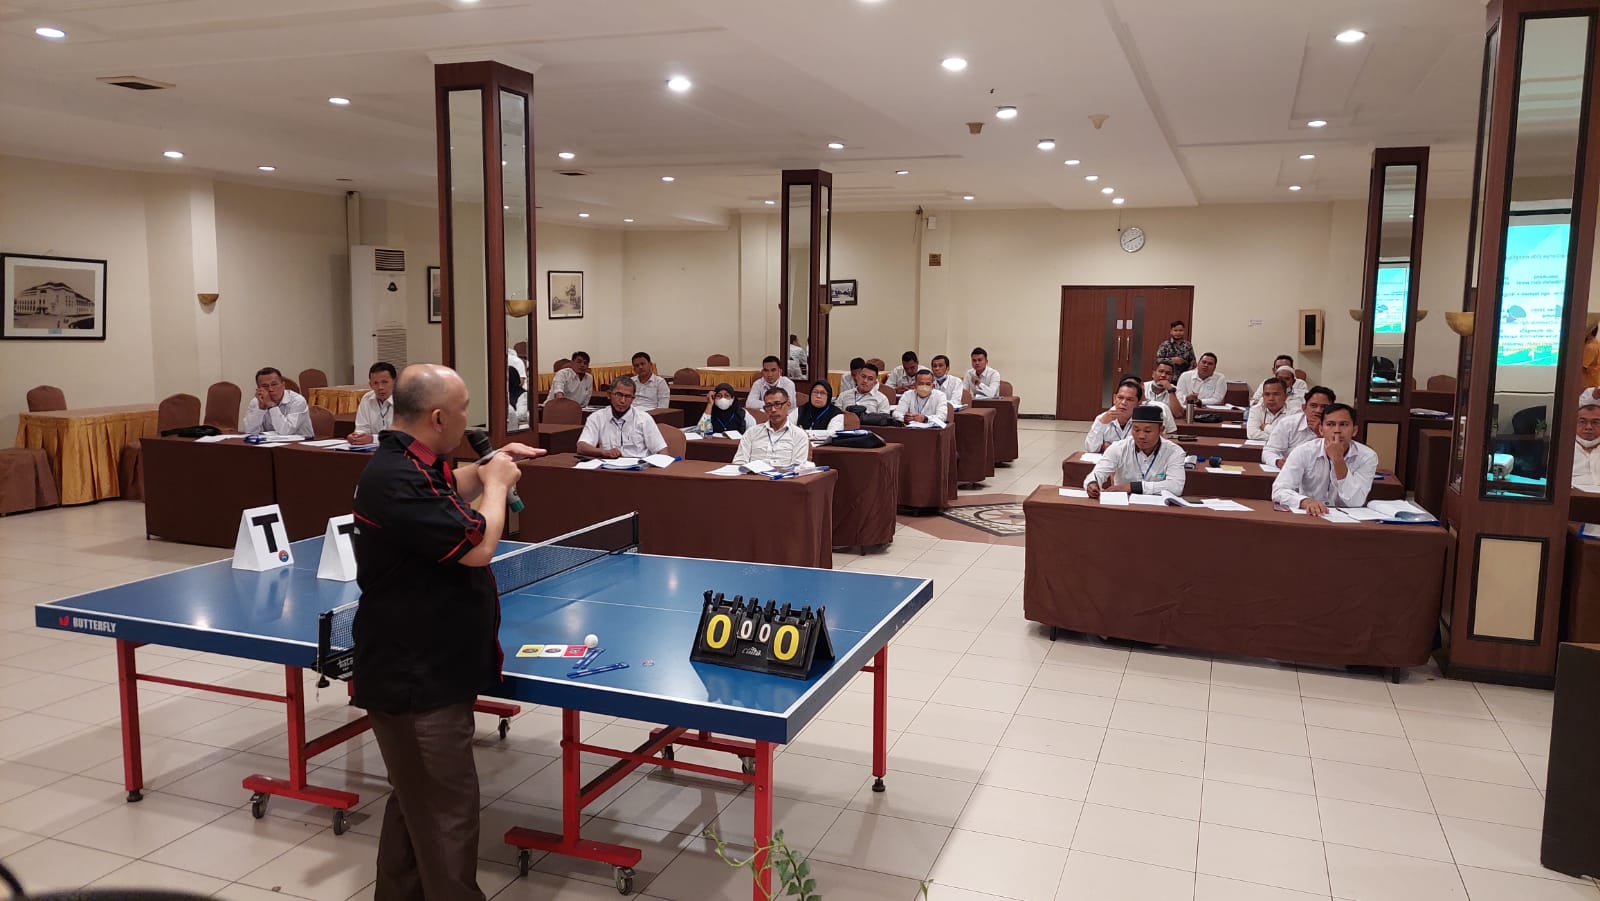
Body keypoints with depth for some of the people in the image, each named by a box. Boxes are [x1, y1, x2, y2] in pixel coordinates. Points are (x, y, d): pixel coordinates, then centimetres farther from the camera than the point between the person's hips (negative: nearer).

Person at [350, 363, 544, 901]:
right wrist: (496, 483, -10)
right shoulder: (396, 480, -27)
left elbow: (444, 493, 30)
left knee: (417, 802, 23)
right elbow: (478, 546, -26)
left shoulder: (412, 465, 7)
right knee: (447, 811, -2)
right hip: (414, 679, -11)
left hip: (429, 670, 11)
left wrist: (486, 468, 13)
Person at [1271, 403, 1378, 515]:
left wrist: (1338, 460, -22)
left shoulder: (1367, 457, -6)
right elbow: (1279, 491, -17)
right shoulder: (1303, 452, -8)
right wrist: (1306, 502, -36)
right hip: (1308, 517, -1)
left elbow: (1355, 503, -16)